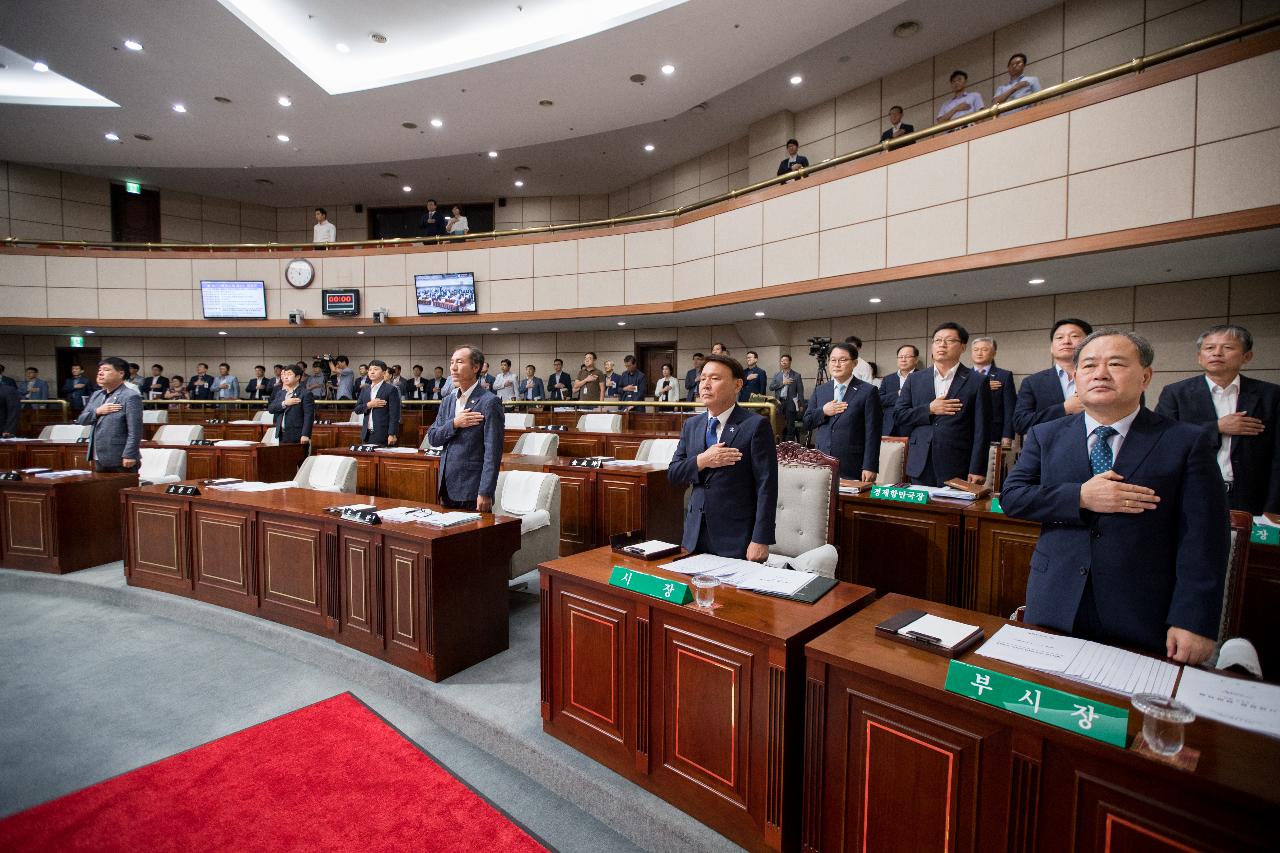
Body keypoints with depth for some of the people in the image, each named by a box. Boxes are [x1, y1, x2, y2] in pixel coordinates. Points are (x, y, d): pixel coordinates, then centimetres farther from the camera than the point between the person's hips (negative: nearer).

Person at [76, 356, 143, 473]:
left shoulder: (130, 397, -13)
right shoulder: (96, 395, 14)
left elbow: (134, 431, -17)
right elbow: (80, 420, 14)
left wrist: (129, 455, -22)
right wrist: (97, 412, -7)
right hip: (99, 459, 8)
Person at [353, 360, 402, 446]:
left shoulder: (391, 389, -5)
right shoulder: (365, 389, 15)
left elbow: (394, 414, -10)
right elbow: (357, 409, 12)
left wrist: (392, 434, -16)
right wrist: (369, 405, -8)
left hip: (383, 435, -6)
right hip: (367, 434, 6)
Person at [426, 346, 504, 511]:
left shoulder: (489, 402, -12)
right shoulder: (448, 400, 11)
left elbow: (493, 452, -16)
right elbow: (432, 438, 8)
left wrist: (485, 493, -19)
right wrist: (454, 424, -11)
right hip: (447, 488, 7)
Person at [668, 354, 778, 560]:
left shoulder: (756, 425, -9)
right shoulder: (691, 424, 8)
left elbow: (766, 487, -12)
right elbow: (673, 473, 7)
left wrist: (760, 540, -17)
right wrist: (702, 461, -12)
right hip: (695, 535, 5)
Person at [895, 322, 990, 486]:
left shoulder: (976, 383, 1)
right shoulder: (915, 379, 10)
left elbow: (980, 432, -3)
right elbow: (898, 417, 7)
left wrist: (977, 471, -8)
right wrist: (929, 410, -8)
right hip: (920, 467, 3)